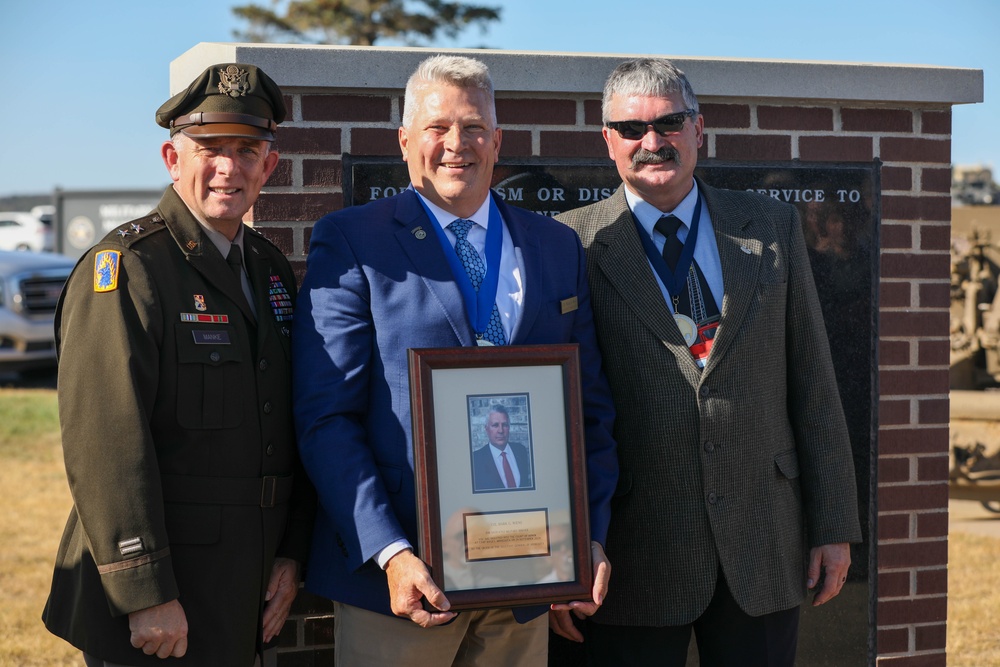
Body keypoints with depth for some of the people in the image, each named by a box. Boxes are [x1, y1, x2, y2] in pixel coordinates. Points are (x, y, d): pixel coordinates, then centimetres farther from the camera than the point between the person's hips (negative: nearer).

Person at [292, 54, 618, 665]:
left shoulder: (559, 248, 11)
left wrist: (590, 539, 1)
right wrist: (389, 553, -17)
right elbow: (326, 417, -8)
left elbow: (591, 410, 12)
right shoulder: (350, 242, -2)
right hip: (406, 572, -3)